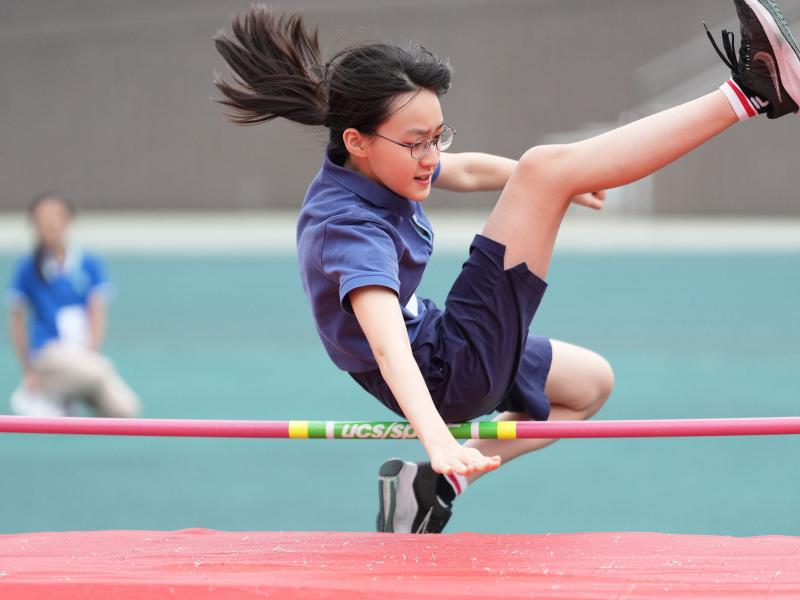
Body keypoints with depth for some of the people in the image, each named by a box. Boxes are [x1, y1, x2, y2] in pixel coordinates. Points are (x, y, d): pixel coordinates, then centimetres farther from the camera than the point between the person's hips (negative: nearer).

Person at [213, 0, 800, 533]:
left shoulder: (379, 167, -2)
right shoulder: (349, 226, -29)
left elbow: (468, 169, 20)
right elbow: (388, 347, -44)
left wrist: (555, 186, 32)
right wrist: (438, 440, -58)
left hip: (440, 352, 10)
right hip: (446, 375, -10)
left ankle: (440, 482, 16)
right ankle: (749, 93, -28)